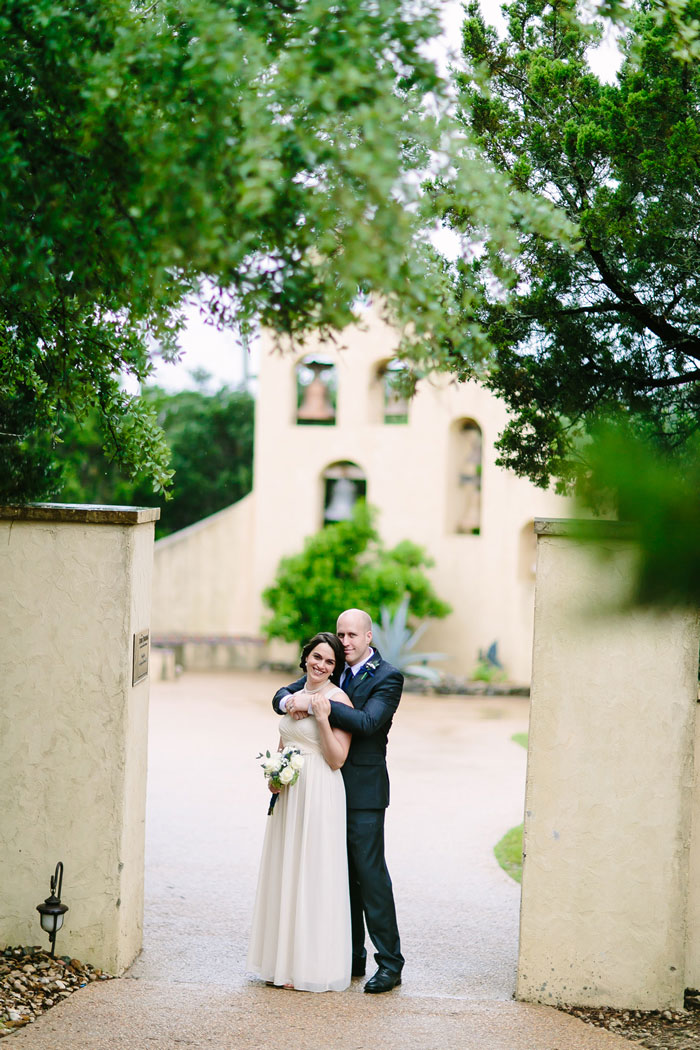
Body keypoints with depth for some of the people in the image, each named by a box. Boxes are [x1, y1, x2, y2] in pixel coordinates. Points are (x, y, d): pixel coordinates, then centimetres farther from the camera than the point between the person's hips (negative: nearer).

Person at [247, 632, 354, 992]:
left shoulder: (337, 700, -10)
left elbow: (336, 759, -13)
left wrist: (323, 718, -22)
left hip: (320, 796, -7)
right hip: (287, 792, 7)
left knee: (313, 876, -3)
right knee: (285, 872, 11)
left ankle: (312, 966, 6)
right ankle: (284, 959, 21)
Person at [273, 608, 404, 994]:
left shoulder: (387, 678, -8)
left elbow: (366, 722, -23)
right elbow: (282, 695, 13)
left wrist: (314, 703, -26)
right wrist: (289, 701, -11)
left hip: (363, 791, -6)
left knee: (371, 873, -6)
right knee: (343, 875, 12)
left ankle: (389, 963, 1)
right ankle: (352, 957, 20)